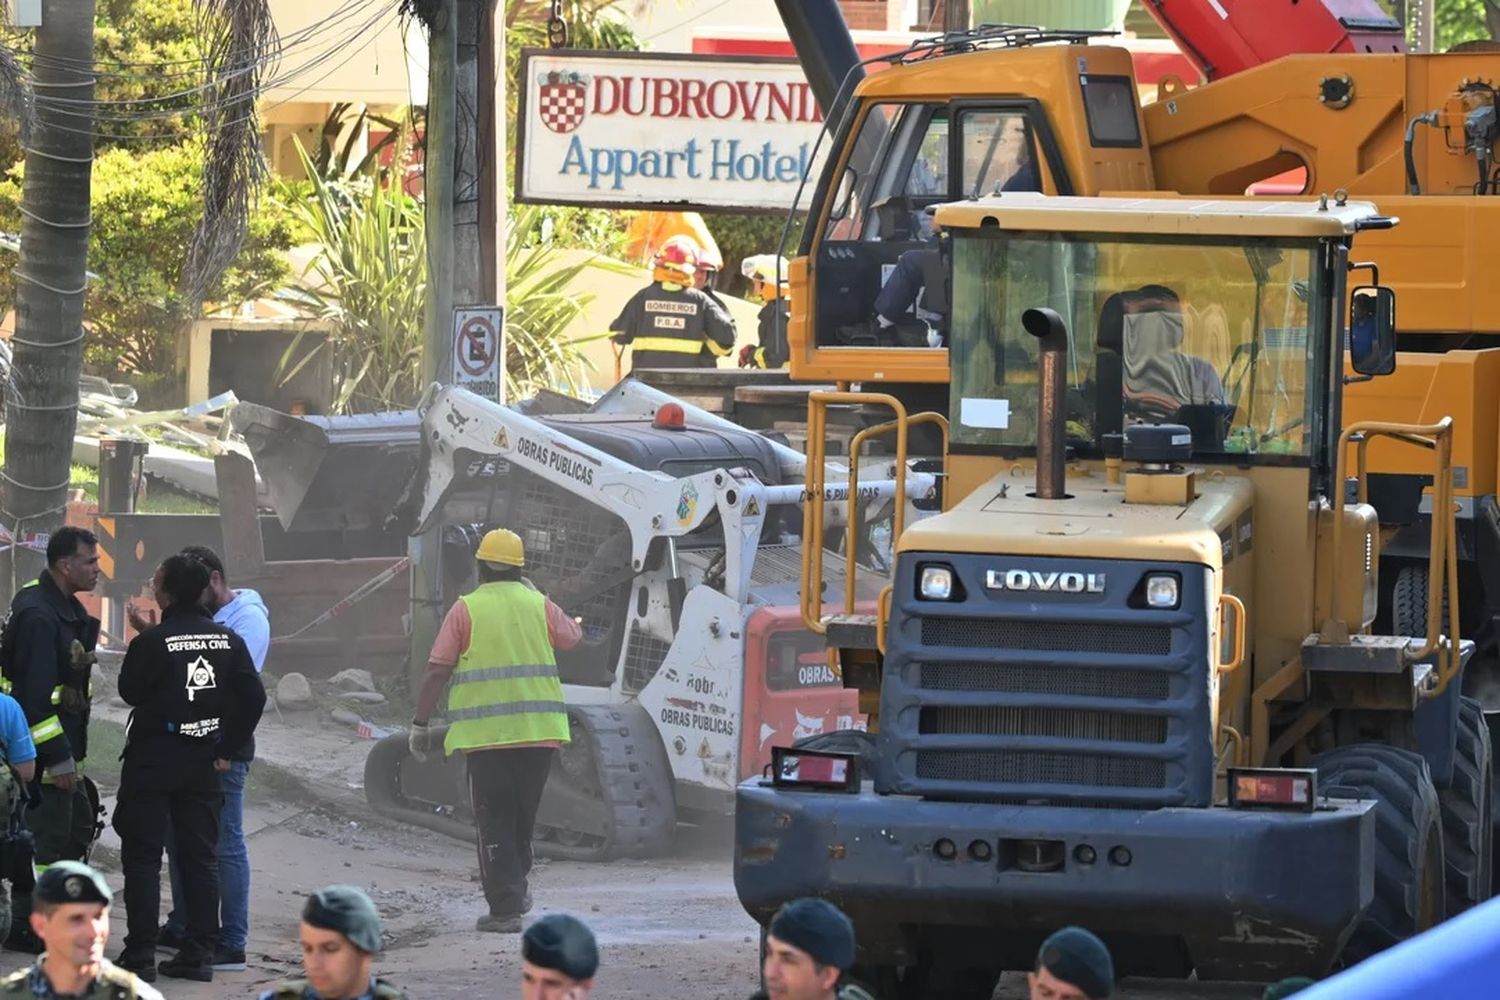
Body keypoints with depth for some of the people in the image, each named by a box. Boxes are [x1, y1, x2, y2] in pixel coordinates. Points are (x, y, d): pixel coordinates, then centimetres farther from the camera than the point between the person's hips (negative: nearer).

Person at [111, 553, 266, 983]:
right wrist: (227, 749, 3)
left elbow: (130, 691, -3)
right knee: (200, 857, 10)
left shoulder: (151, 642, -16)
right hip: (203, 762, 5)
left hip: (153, 758, -5)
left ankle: (140, 953, -2)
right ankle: (200, 953, 8)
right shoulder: (227, 641, 0)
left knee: (142, 855, 1)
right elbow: (254, 697, -2)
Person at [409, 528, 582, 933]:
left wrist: (420, 724, 2)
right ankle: (516, 889, 31)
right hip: (539, 731, 3)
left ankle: (505, 908, -5)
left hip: (485, 732, -3)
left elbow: (436, 672, -6)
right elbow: (571, 637, 26)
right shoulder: (539, 606, 6)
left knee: (494, 821, 0)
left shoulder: (466, 610, -3)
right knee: (524, 814, 20)